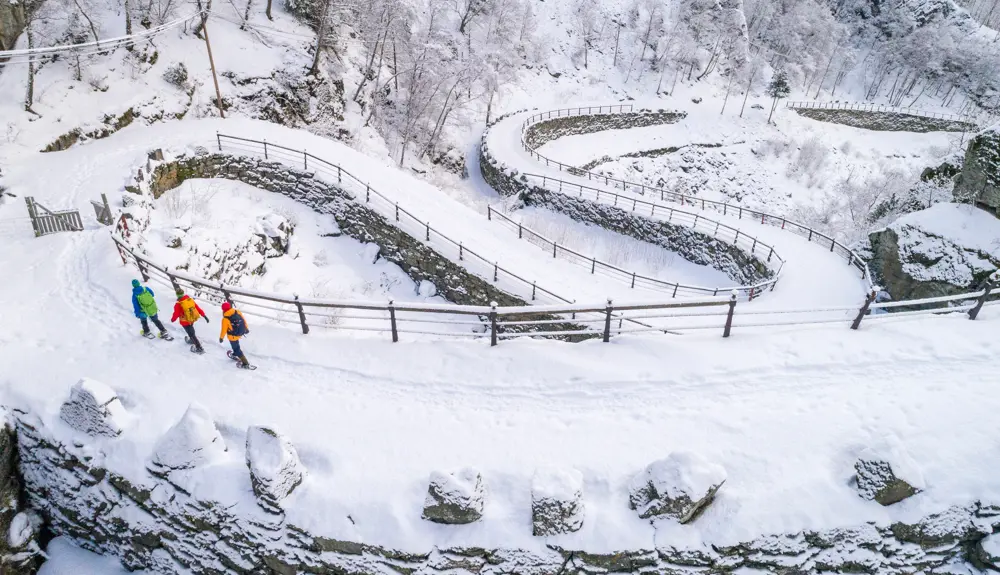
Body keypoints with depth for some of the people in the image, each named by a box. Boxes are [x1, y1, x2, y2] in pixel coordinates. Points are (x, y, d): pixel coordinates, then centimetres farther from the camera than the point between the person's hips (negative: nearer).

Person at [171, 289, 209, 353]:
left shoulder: (178, 305, -24)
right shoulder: (190, 300, -9)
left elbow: (176, 314, -13)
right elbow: (198, 308, -2)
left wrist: (172, 320, 9)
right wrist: (204, 315, 4)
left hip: (185, 322, -6)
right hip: (192, 320, 6)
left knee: (191, 334, 4)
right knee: (191, 331, 32)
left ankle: (199, 348, 7)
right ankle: (192, 340, 54)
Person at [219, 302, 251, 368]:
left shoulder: (225, 319, -22)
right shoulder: (238, 312, -10)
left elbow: (224, 330, -12)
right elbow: (244, 320, 2)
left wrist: (221, 337, 6)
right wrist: (246, 329, 18)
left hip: (233, 336, -6)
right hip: (241, 333, 6)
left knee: (237, 349, 9)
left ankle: (245, 363, 8)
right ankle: (235, 354, 57)